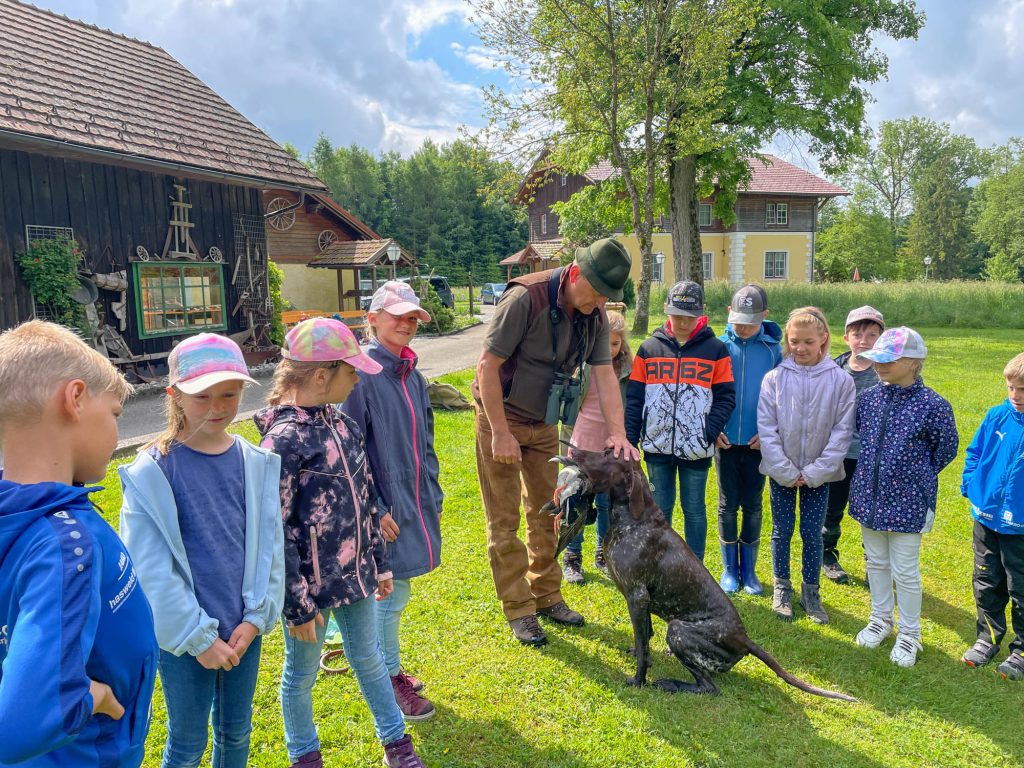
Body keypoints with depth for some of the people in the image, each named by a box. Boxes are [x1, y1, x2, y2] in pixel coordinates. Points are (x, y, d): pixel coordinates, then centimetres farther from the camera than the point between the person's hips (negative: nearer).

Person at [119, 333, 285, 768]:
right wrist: (198, 637, -12)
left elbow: (269, 545, 1)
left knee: (236, 731, 20)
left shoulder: (257, 464, -3)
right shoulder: (151, 473, -14)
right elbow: (151, 569, -13)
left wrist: (255, 618, -7)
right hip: (184, 635, -3)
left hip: (244, 630, 4)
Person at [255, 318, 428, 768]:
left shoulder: (341, 424, 1)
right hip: (311, 584, -6)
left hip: (356, 574, 6)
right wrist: (297, 606, -14)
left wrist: (380, 563, 14)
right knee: (302, 673, 16)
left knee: (367, 658, 21)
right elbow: (275, 531, -18)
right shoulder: (284, 439, -20)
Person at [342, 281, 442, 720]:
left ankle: (389, 668, 34)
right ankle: (390, 681, 22)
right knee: (392, 593, 3)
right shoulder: (362, 374, -15)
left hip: (415, 502, 7)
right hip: (387, 505, -7)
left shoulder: (412, 375, 8)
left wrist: (434, 497, 13)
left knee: (391, 590, 18)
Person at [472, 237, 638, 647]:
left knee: (546, 512, 13)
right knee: (505, 521, 2)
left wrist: (617, 432, -18)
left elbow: (604, 374, -5)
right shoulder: (526, 297, -25)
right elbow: (487, 366, -23)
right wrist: (501, 433, -22)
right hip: (501, 417, -6)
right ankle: (518, 611, 14)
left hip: (544, 423, 6)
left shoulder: (595, 314, -5)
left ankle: (547, 596, 29)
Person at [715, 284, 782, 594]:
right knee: (728, 505, 8)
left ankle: (748, 571, 22)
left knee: (753, 506, 8)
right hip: (725, 440, 0)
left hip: (757, 441, 0)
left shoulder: (773, 350, -2)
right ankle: (729, 570, 21)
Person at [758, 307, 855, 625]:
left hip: (819, 473, 0)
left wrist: (814, 473, -10)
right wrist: (786, 472, -10)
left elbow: (842, 431, -7)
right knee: (782, 530, 10)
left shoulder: (840, 380, -8)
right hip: (781, 472, 0)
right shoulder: (775, 378, -9)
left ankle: (811, 591, 27)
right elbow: (766, 428, -8)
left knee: (812, 533, 8)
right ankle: (782, 587, 28)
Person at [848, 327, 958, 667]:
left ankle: (909, 633, 28)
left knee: (905, 571, 7)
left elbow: (946, 450, -2)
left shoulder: (932, 406, -16)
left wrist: (916, 475, 5)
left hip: (906, 502, -5)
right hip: (869, 497, 5)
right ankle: (881, 619, 39)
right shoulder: (869, 397, -2)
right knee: (876, 562, 19)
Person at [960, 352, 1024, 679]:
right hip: (986, 517, 4)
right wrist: (970, 484, 0)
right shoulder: (997, 416, -4)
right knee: (987, 584, 18)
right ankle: (988, 638, 36)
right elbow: (975, 451, 9)